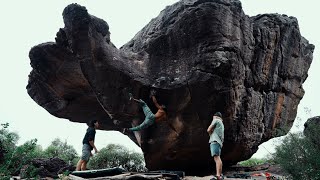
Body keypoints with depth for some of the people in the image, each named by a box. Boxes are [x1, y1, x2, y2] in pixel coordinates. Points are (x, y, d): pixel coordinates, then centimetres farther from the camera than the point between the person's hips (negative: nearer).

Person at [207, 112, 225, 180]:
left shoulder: (216, 120, 6)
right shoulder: (221, 124, 31)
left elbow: (209, 130, 1)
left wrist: (211, 134, 17)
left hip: (215, 141, -10)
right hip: (219, 142, 10)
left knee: (216, 157, -20)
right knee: (217, 158, 12)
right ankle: (220, 174, 13)